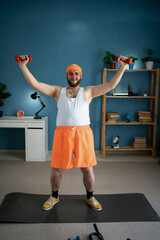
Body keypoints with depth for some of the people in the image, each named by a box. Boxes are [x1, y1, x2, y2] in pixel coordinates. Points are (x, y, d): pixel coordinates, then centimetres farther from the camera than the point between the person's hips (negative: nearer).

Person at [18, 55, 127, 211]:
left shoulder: (88, 92, 11)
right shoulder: (58, 91, 12)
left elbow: (110, 85, 5)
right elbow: (35, 84, 7)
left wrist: (122, 67, 0)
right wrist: (23, 65, 3)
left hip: (83, 133, 0)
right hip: (62, 133, 1)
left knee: (88, 169, 8)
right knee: (57, 170, 9)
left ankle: (90, 197, 34)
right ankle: (54, 196, 36)